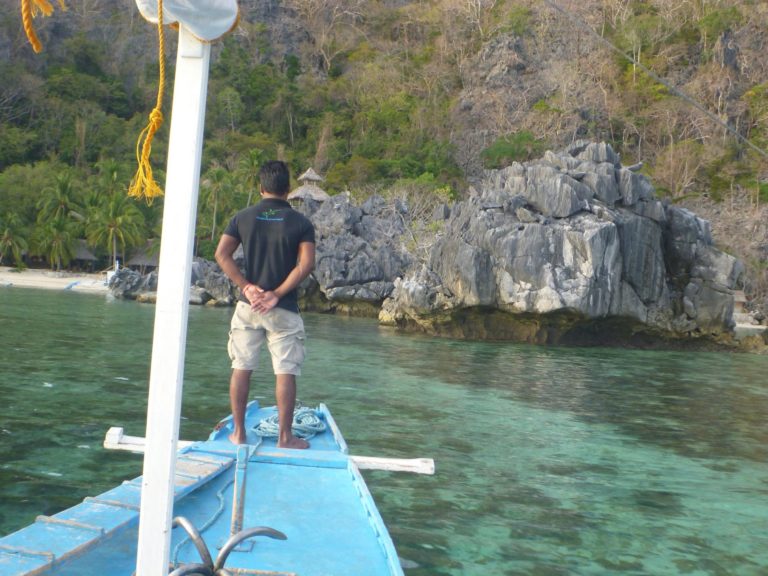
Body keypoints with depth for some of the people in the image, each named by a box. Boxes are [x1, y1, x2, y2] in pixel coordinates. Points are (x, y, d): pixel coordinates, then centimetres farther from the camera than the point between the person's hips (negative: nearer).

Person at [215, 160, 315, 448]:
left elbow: (221, 254, -4)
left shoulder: (243, 217, 4)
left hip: (247, 305, 2)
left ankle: (238, 432, 16)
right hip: (284, 309, -2)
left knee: (241, 368, 10)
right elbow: (306, 264, -12)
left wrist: (246, 286, -5)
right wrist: (277, 294, -10)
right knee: (286, 372, 3)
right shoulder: (301, 222, -2)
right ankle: (285, 436, 7)